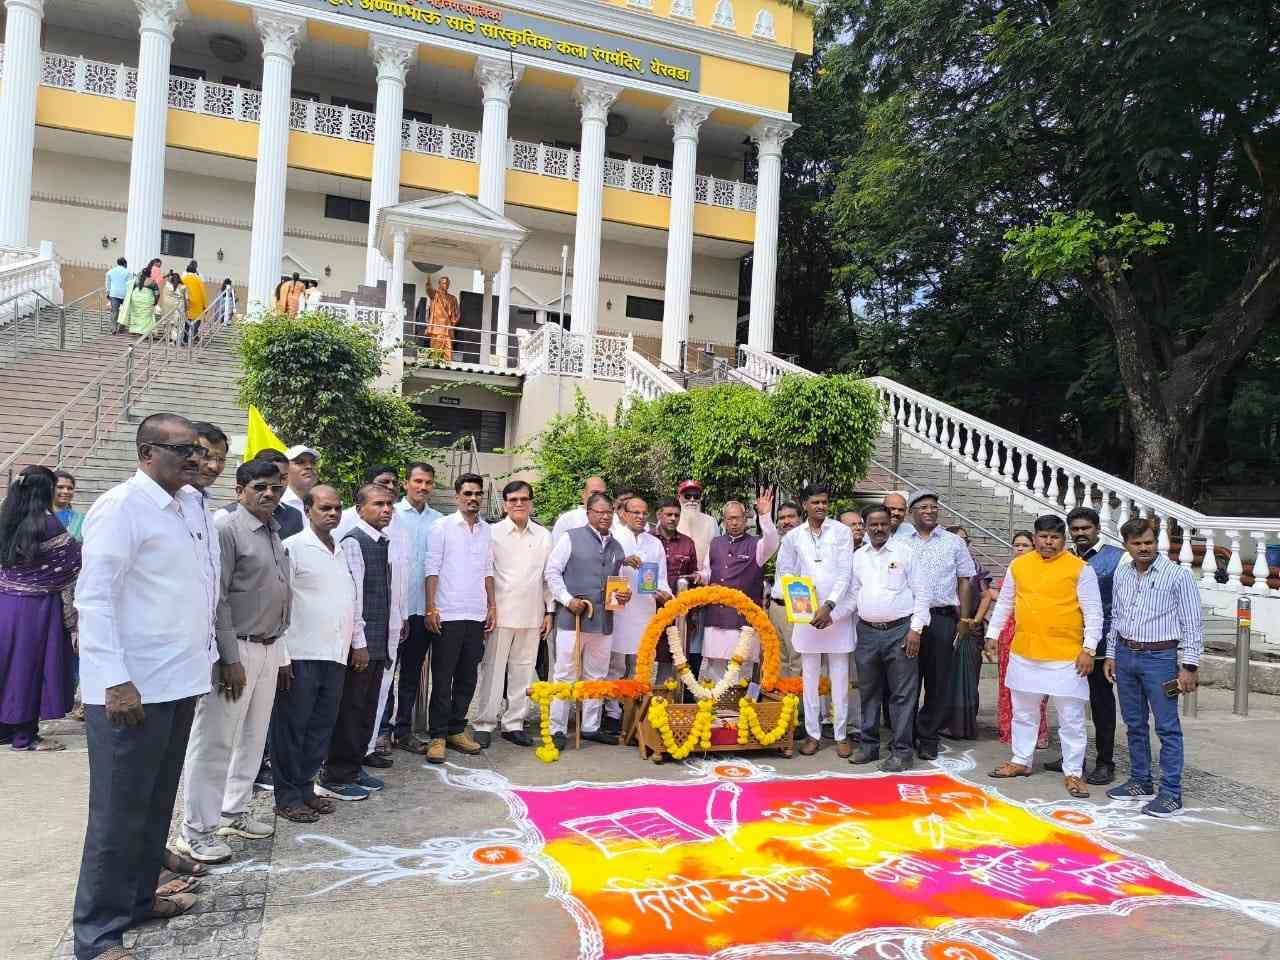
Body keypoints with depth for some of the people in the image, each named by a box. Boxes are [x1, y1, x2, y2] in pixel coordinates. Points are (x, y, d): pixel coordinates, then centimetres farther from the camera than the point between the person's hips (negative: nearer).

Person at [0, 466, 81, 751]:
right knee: (30, 668, 3)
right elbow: (67, 578, -14)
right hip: (37, 608, -6)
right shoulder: (51, 526, -16)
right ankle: (25, 736, 10)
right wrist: (72, 619, -8)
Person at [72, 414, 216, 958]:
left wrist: (207, 652, 16)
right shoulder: (120, 506, -13)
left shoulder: (192, 504, 10)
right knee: (120, 810, 3)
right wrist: (115, 680, -22)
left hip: (179, 680, 8)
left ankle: (139, 898, 35)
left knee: (157, 802, 19)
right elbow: (93, 597, -17)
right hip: (132, 687, -7)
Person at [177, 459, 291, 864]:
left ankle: (233, 812, 28)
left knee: (253, 738, 15)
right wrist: (229, 659, -18)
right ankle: (196, 830, 9)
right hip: (238, 649, -8)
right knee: (215, 740, -1)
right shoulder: (228, 532, -11)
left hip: (269, 649, 8)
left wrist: (282, 654, 16)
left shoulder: (276, 535, 13)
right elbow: (217, 600, -15)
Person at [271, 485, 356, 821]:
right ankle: (287, 797, 14)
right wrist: (281, 655, -14)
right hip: (302, 655, -7)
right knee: (292, 728, 3)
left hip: (335, 655, 7)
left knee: (321, 728, 12)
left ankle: (306, 788, 25)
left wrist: (356, 644, 14)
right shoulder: (294, 547, -6)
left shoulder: (343, 551, 15)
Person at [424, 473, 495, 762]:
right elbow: (432, 569, -5)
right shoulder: (442, 527, -2)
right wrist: (431, 608, -11)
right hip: (448, 615, -5)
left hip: (477, 616, 5)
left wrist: (492, 606, 10)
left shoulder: (486, 530, 11)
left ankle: (456, 730, 22)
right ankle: (438, 736, 9)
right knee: (442, 678, 1)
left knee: (467, 677, 10)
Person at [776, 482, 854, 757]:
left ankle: (841, 734, 14)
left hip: (836, 612, -1)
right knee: (810, 677, 7)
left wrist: (828, 606, -14)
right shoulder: (793, 536, 5)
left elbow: (845, 574, -6)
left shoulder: (841, 531, 0)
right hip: (806, 613, 1)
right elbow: (785, 574, 8)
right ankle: (812, 733, 16)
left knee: (839, 677, 4)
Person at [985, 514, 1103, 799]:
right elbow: (1004, 604, 15)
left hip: (1065, 658, -4)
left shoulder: (1080, 568, -6)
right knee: (1023, 713, 16)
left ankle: (1072, 772, 17)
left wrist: (1088, 649, -12)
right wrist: (992, 634, 13)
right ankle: (1021, 761, 31)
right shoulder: (1018, 565, 5)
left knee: (1071, 719, 4)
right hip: (1023, 655, 4)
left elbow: (1093, 612, -7)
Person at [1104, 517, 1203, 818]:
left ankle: (1171, 794, 4)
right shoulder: (1122, 573, 9)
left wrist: (1189, 666, -12)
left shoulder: (1178, 575, -8)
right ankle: (1140, 783, 25)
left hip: (1160, 657, -5)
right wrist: (1111, 655, 14)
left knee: (1167, 728, -2)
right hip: (1125, 655, 6)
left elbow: (1193, 624, -8)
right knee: (1134, 725, 13)